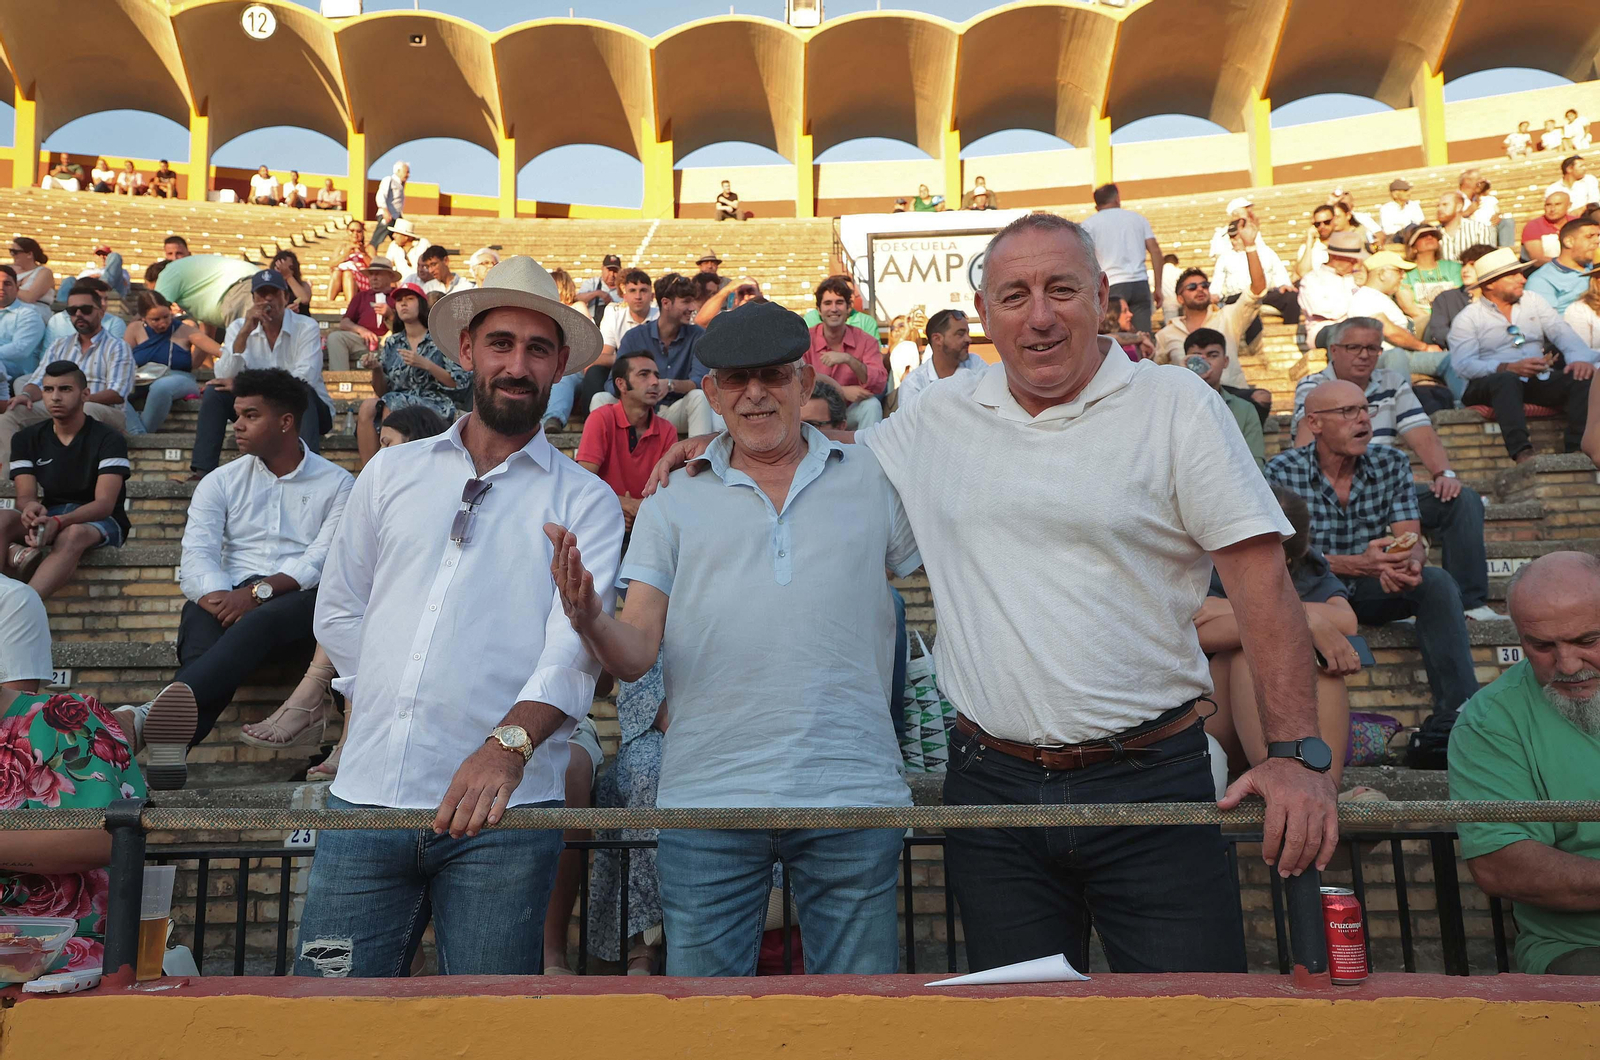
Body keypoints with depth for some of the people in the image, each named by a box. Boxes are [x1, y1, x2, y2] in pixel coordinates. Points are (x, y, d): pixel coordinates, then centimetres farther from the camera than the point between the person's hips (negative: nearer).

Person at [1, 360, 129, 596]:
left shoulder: (109, 440, -9)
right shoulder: (26, 439, 5)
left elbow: (104, 504, -18)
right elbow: (25, 496, -3)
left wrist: (59, 522, -37)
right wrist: (31, 508, -30)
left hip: (98, 521, -5)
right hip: (49, 516, 5)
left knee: (72, 534, -39)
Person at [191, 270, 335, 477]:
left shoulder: (306, 327, -10)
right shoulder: (238, 328, 1)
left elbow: (304, 379, -24)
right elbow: (223, 377, -13)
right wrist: (244, 333, -23)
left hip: (304, 408, -3)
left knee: (301, 391, -34)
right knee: (214, 392, -16)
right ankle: (203, 472, -17)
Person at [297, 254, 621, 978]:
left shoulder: (586, 500, 3)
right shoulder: (392, 472, 13)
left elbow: (576, 646, -11)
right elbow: (338, 613, 19)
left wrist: (508, 743, -27)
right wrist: (392, 696, 6)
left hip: (500, 809, -2)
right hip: (368, 789, 3)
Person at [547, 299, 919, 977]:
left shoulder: (875, 481, 9)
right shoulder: (673, 507, 9)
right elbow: (636, 655, 2)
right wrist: (590, 622, -19)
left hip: (852, 792, 0)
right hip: (707, 794, 1)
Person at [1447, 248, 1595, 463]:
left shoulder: (1533, 301, 19)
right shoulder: (1467, 318, 3)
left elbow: (1562, 333, 7)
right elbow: (1463, 364, -10)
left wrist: (1579, 358, -15)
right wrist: (1508, 368, -24)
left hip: (1540, 380, 5)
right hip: (1490, 383, -5)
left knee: (1582, 379, -23)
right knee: (1507, 380, -38)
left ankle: (1578, 450, -33)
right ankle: (1522, 452, -51)